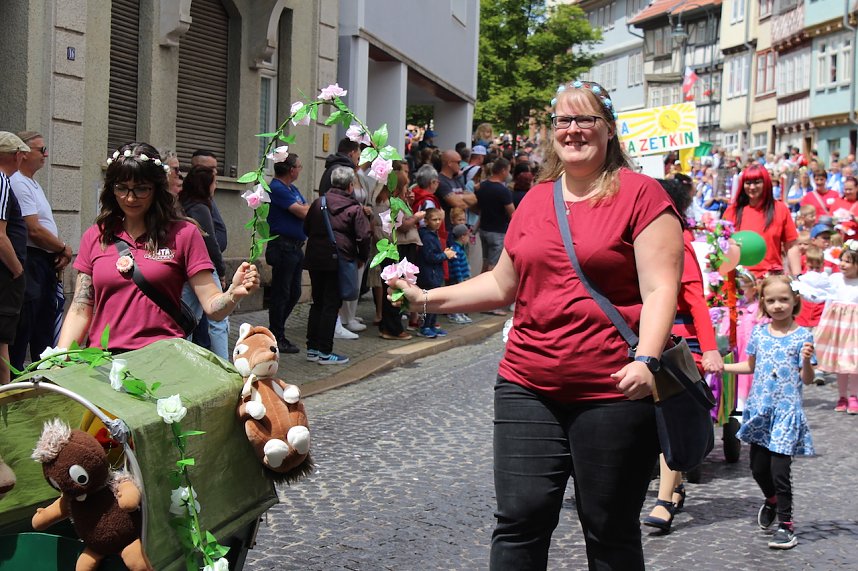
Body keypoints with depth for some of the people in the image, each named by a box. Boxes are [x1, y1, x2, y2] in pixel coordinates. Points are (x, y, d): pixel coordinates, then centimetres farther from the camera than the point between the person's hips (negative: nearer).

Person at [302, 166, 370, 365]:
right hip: (339, 259, -5)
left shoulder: (318, 203, 9)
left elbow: (306, 229, 16)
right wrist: (362, 257, 5)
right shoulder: (354, 208, -7)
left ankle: (312, 348, 17)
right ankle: (325, 352, -1)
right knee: (331, 305, -1)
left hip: (315, 259, 5)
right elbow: (363, 236, -10)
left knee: (317, 302, 15)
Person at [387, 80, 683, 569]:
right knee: (519, 520, 0)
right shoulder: (536, 200, 14)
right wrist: (426, 298, 16)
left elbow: (660, 290, -11)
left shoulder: (640, 194, -4)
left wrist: (646, 359, -25)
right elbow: (503, 285, 21)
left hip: (613, 392, -4)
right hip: (529, 387, 5)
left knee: (611, 532, 7)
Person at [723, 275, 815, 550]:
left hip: (787, 411, -4)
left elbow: (807, 379, -8)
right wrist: (720, 366, 12)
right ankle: (772, 500, 42)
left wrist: (806, 361, -27)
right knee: (758, 467, 13)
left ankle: (786, 525, 4)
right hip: (760, 409, 5)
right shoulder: (759, 333, 5)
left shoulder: (802, 336, -7)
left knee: (779, 469, -9)